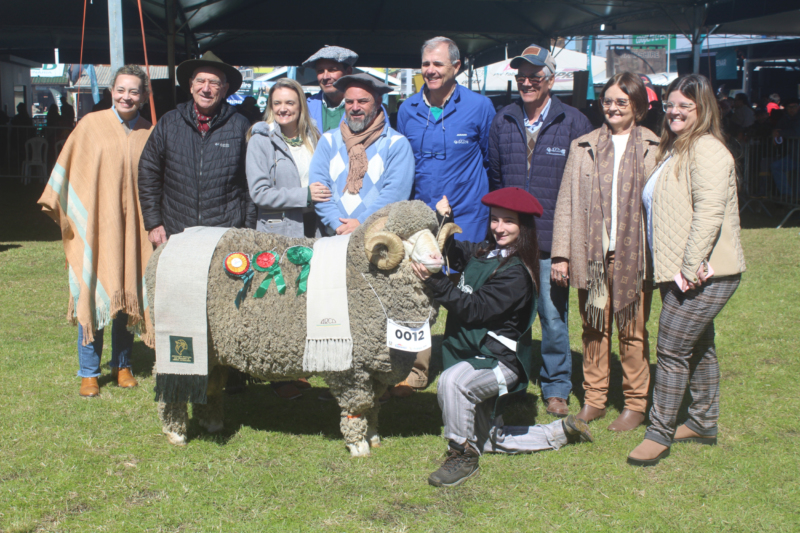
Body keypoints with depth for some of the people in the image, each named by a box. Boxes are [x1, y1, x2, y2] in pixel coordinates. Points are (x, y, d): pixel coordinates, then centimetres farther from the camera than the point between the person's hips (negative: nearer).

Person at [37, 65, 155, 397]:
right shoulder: (91, 125, -1)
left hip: (131, 229, 2)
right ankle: (89, 373, 8)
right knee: (91, 297, -1)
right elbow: (69, 166, 3)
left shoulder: (149, 134, 6)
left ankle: (122, 365, 22)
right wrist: (55, 205, 2)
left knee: (127, 295, 8)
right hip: (94, 224, -2)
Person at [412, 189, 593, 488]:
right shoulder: (481, 253, 4)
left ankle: (462, 455, -19)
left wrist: (435, 282, -31)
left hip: (500, 361, -9)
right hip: (474, 357, 9)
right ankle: (560, 433, 36)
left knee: (452, 381, -38)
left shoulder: (516, 272, -18)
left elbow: (473, 308, -25)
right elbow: (450, 251, 21)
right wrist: (444, 219, 4)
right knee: (490, 441, 19)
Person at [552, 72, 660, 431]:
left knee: (633, 331, 4)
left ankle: (635, 405, 15)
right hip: (591, 255, 2)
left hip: (635, 255, -2)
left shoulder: (655, 149, 3)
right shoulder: (582, 147, 10)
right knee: (594, 329, 8)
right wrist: (561, 254, 2)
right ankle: (593, 401, 18)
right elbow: (566, 203, 8)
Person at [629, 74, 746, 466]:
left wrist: (692, 267, -25)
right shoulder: (675, 150, 18)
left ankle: (660, 433, 0)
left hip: (705, 274, -10)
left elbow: (709, 212, -23)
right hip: (679, 272, 10)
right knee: (698, 347, 17)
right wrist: (675, 269, 13)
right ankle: (704, 423, 29)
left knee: (672, 349, -8)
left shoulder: (706, 149, -15)